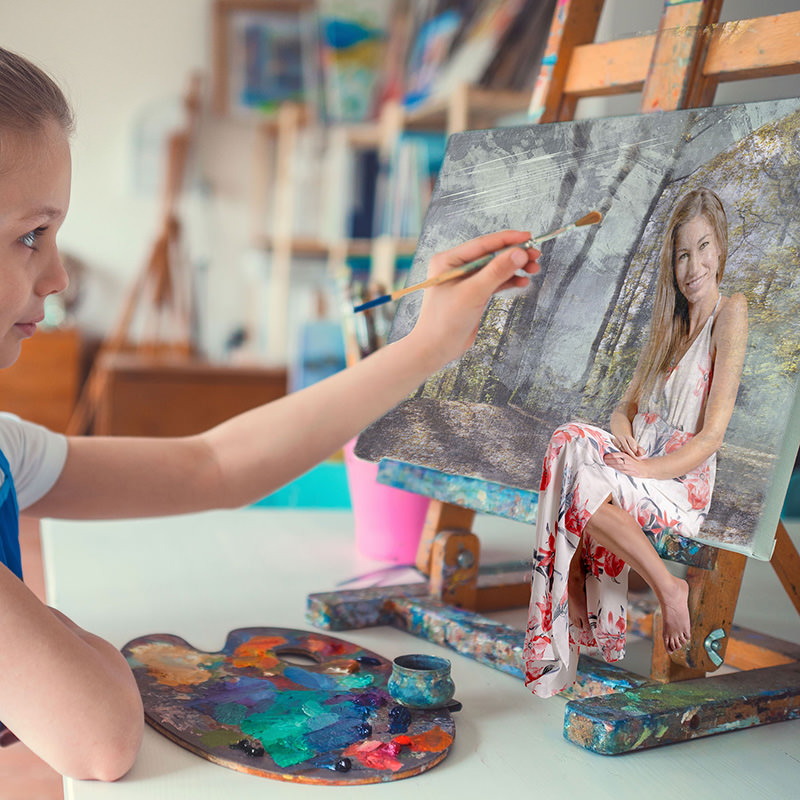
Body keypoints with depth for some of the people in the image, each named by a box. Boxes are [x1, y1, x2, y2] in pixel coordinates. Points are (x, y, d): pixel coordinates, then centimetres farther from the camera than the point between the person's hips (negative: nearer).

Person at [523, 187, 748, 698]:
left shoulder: (731, 313, -5)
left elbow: (712, 436, -13)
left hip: (684, 486, -7)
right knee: (569, 439, -22)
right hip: (644, 468, 7)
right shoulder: (671, 321, 19)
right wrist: (624, 436, -6)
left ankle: (670, 588, -13)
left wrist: (646, 468, -22)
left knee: (581, 486, -29)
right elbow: (628, 407, 17)